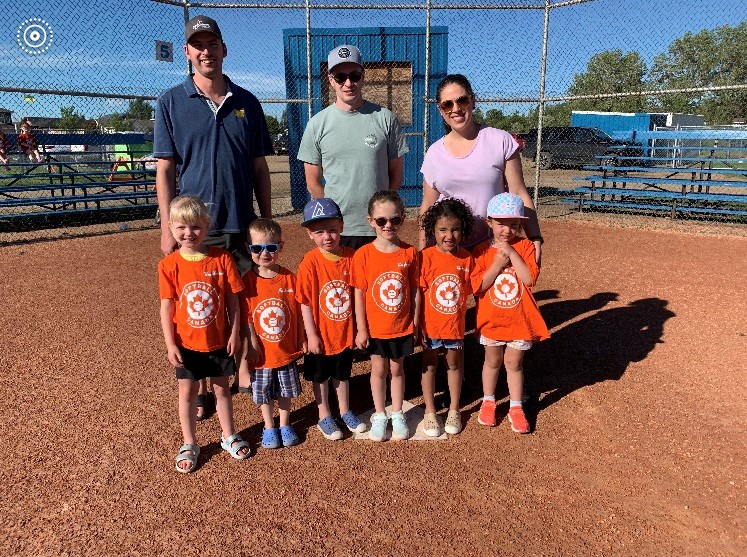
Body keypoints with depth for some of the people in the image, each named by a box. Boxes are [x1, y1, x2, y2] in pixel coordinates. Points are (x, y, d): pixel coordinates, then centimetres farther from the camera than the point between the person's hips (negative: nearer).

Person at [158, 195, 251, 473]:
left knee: (221, 388, 17)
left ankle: (229, 436, 36)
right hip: (186, 343, 0)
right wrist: (170, 344, -9)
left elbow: (232, 299, -5)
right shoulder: (169, 264, -10)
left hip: (219, 340, 1)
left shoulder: (222, 258, -11)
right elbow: (167, 306, -7)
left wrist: (234, 333, -5)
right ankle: (189, 444, 30)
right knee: (187, 392, 13)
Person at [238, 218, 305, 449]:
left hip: (287, 349, 2)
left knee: (286, 390, 18)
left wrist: (302, 340, 3)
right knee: (264, 393, 16)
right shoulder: (247, 282, -13)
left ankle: (285, 424, 40)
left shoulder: (290, 278, -8)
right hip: (261, 352, -2)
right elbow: (245, 318, -10)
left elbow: (298, 312, -1)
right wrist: (251, 345, -12)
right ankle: (269, 427, 37)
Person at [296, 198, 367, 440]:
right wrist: (312, 335, -13)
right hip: (321, 335, -3)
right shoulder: (309, 263, -18)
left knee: (342, 373, 22)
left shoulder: (351, 257, -10)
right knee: (320, 376, 16)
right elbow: (305, 303, -14)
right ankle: (324, 417, 36)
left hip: (345, 331, 3)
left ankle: (345, 412, 43)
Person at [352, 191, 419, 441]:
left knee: (397, 368, 16)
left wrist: (415, 324, 1)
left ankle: (397, 414, 34)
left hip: (402, 326, 1)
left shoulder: (409, 253, -8)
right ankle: (380, 415, 32)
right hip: (375, 327, -1)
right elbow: (359, 294, -8)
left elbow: (415, 290, -1)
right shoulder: (363, 254, -12)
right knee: (379, 369, 14)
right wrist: (361, 329, -7)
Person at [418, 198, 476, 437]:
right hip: (430, 324, -2)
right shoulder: (426, 257, -15)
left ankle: (454, 410, 34)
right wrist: (417, 325, -13)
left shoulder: (466, 258, -6)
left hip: (456, 323, 2)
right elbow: (418, 292, -13)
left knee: (455, 364, 16)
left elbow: (470, 289, 5)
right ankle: (430, 412, 29)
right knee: (429, 365, 13)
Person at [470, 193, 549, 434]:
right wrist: (497, 265, -22)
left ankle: (516, 407, 27)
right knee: (492, 361, 18)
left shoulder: (525, 246, -6)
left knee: (514, 363, 13)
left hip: (520, 319, 0)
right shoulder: (481, 251, -7)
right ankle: (488, 401, 36)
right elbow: (477, 286, -15)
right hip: (491, 320, 0)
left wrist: (511, 253, -22)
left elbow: (529, 278, -18)